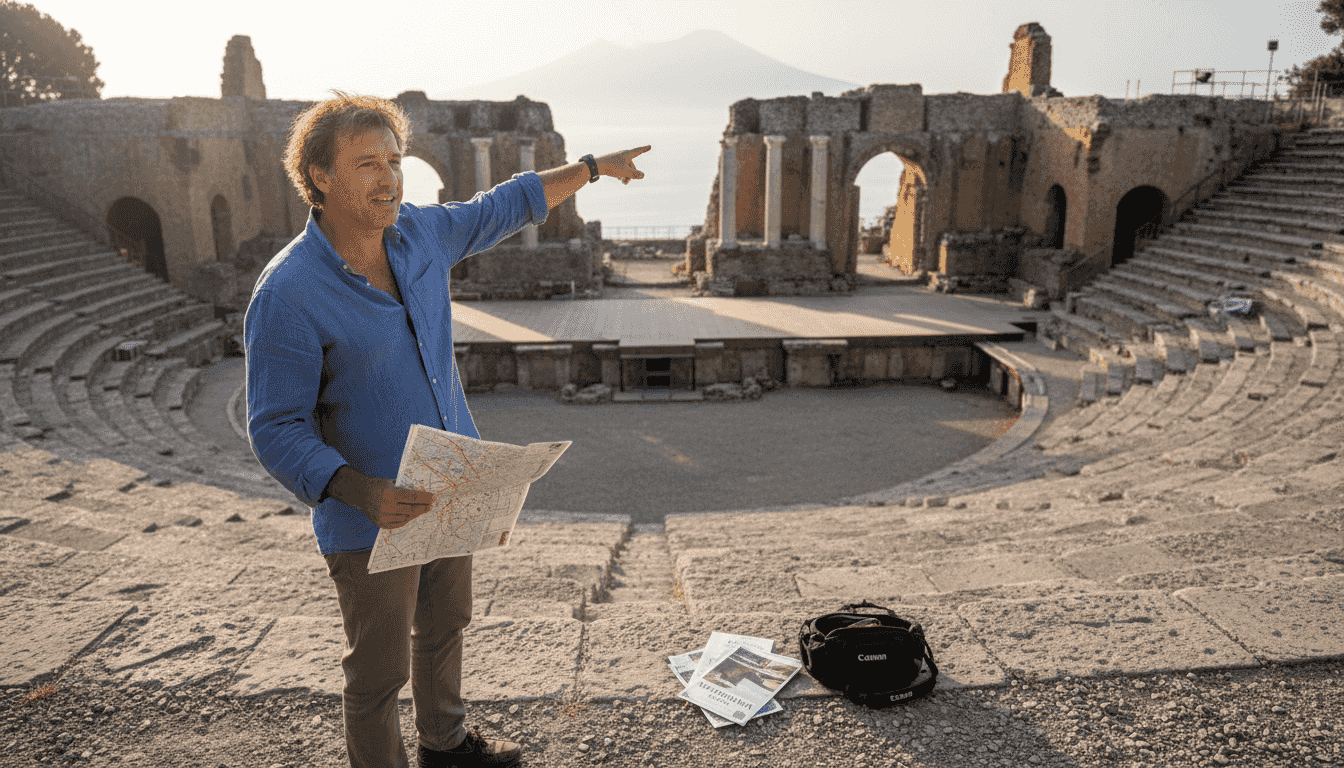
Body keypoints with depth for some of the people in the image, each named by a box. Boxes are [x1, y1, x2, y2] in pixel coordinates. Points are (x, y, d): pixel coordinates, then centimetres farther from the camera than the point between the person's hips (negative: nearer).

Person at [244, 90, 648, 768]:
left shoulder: (421, 231, -2)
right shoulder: (286, 294, -22)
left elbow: (506, 205, 15)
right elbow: (276, 430, -21)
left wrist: (593, 167, 21)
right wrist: (362, 492, -35)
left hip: (454, 490, 7)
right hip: (374, 517, -7)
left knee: (444, 627, 26)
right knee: (379, 672, 7)